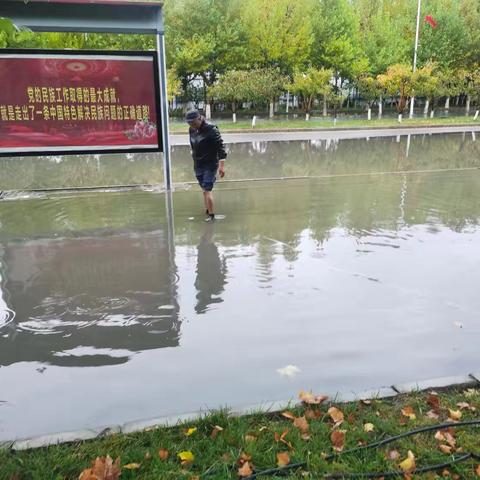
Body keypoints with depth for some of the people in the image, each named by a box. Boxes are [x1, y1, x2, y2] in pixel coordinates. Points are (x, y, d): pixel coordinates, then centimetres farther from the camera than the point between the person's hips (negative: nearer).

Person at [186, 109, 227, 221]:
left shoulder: (211, 129, -17)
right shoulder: (191, 130, 4)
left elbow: (220, 146, -17)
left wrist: (222, 165, -21)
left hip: (210, 165, -6)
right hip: (198, 165, 6)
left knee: (207, 190, -9)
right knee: (205, 190, 15)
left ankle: (211, 215, 2)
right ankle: (208, 211, 28)